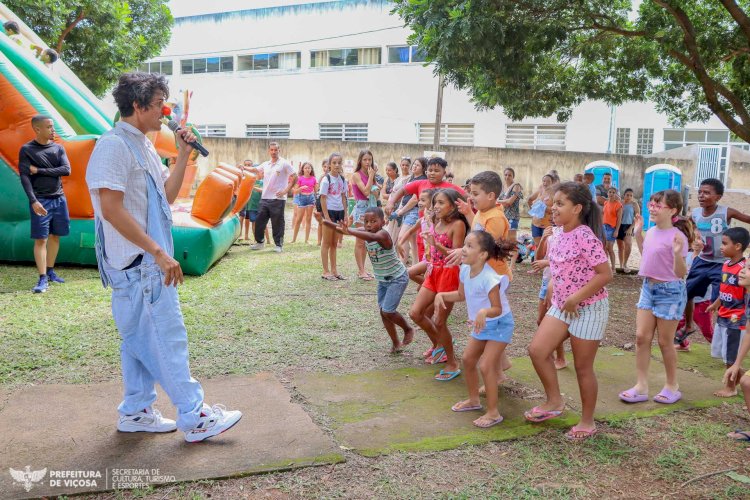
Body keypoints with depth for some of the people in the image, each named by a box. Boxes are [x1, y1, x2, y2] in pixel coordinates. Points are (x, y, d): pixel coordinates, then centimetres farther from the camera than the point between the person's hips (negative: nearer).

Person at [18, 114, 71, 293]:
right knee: (40, 239, -5)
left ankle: (51, 272, 21)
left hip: (59, 199, 4)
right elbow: (24, 177, -11)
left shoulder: (58, 148, 8)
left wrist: (39, 171, -10)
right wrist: (33, 201, -22)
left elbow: (66, 170, -5)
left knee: (55, 236, 9)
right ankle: (42, 279, -4)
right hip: (40, 200, -4)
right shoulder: (26, 150, -4)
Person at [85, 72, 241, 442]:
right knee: (168, 339, -4)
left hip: (146, 262, 10)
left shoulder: (142, 146, 13)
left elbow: (167, 196, 16)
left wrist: (183, 156, 5)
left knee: (141, 338, 15)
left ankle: (135, 413, 26)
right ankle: (195, 419, 5)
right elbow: (112, 210, -22)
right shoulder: (114, 146, -16)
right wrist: (159, 252, -22)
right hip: (137, 263, -10)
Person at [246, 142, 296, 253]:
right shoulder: (265, 164, 11)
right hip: (264, 198, 6)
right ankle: (259, 242, 25)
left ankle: (279, 245, 11)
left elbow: (295, 177, -7)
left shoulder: (284, 164, -5)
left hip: (278, 199, -6)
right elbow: (255, 169, 25)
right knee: (259, 221, 10)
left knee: (277, 223, 0)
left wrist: (286, 191, -12)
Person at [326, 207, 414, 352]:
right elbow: (342, 229, -12)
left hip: (397, 278, -8)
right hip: (383, 279, 8)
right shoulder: (366, 233, -7)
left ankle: (408, 330, 15)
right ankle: (395, 343, 19)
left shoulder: (383, 234, -28)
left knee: (388, 311, -11)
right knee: (383, 311, 6)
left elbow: (373, 237, -52)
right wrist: (324, 222, -26)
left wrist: (349, 231, -65)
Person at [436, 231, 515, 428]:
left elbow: (497, 309, -29)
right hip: (482, 324, 9)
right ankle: (473, 400, 34)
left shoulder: (489, 278, -32)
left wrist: (484, 312, -49)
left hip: (499, 324, -9)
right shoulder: (465, 270, -9)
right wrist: (441, 295, -9)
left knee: (486, 366, -13)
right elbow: (461, 295, 6)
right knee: (468, 359, 14)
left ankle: (493, 413, 1)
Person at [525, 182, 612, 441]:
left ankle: (588, 422, 23)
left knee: (583, 367, 5)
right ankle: (554, 402, 19)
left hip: (588, 308, -8)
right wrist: (553, 285, 7)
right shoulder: (557, 233, 3)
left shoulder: (585, 237, -22)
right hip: (562, 305, 8)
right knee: (537, 350, 0)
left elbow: (605, 274, -24)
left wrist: (575, 299, -22)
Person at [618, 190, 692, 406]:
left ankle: (672, 386, 26)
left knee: (664, 342, 6)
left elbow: (681, 273, -19)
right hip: (648, 288, 7)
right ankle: (641, 386, 12)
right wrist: (638, 234, 13)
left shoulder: (677, 237, -19)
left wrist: (677, 253, -36)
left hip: (670, 292, -7)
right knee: (641, 337, 5)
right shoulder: (651, 232, 3)